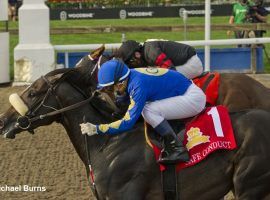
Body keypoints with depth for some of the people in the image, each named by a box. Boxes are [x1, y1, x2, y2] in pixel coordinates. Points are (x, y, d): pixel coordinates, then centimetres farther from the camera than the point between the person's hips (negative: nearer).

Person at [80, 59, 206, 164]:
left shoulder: (138, 85, -26)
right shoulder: (131, 76, -1)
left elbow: (128, 123, -26)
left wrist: (96, 129, -23)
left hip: (194, 98, -10)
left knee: (149, 110, -23)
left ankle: (177, 149, -19)